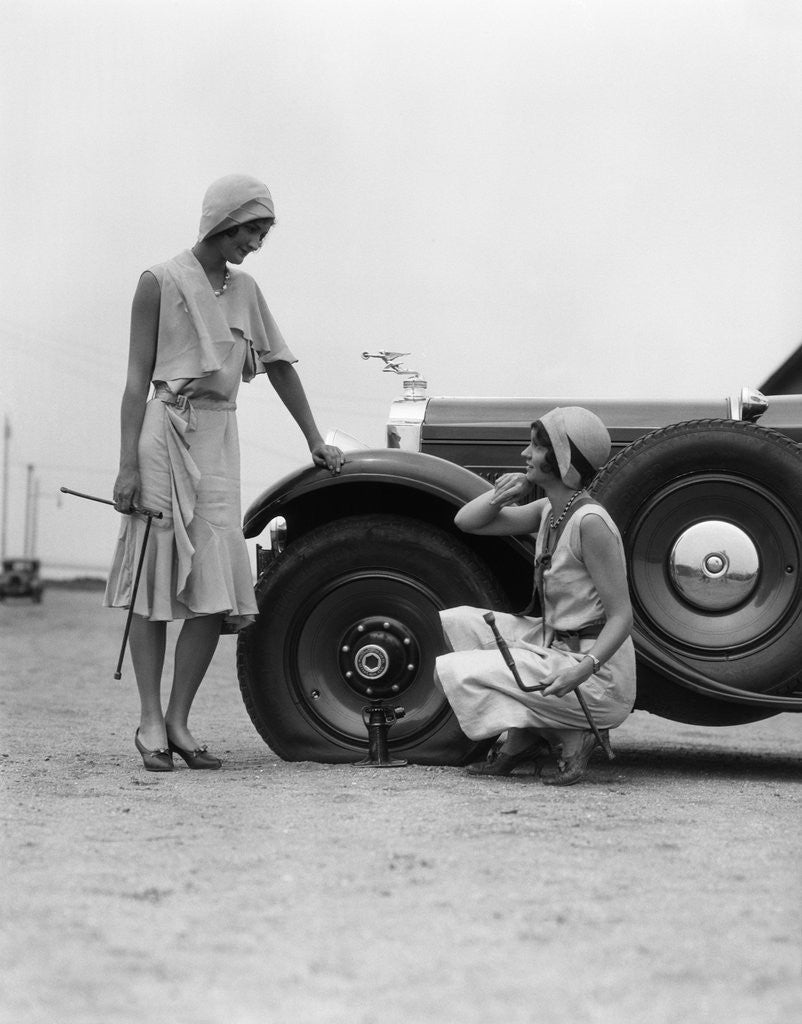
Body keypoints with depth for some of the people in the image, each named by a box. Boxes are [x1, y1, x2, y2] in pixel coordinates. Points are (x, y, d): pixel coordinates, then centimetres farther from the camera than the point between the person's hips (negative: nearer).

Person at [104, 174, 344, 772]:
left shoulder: (245, 290, 14)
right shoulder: (161, 283, -2)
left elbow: (280, 365, 23)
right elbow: (138, 380, -4)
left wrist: (315, 441, 24)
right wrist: (128, 466, -11)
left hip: (220, 438, 5)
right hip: (167, 431, -5)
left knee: (215, 588, -4)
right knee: (156, 581, -2)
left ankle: (179, 720, 3)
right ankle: (151, 722, 3)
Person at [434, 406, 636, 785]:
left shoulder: (590, 522, -20)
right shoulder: (550, 509, 5)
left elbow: (621, 617, -20)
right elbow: (466, 522, 13)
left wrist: (585, 668, -34)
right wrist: (501, 495, -6)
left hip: (599, 676, -9)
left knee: (452, 671, -12)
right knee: (454, 622, 8)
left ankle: (568, 737, -6)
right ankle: (522, 740, 7)